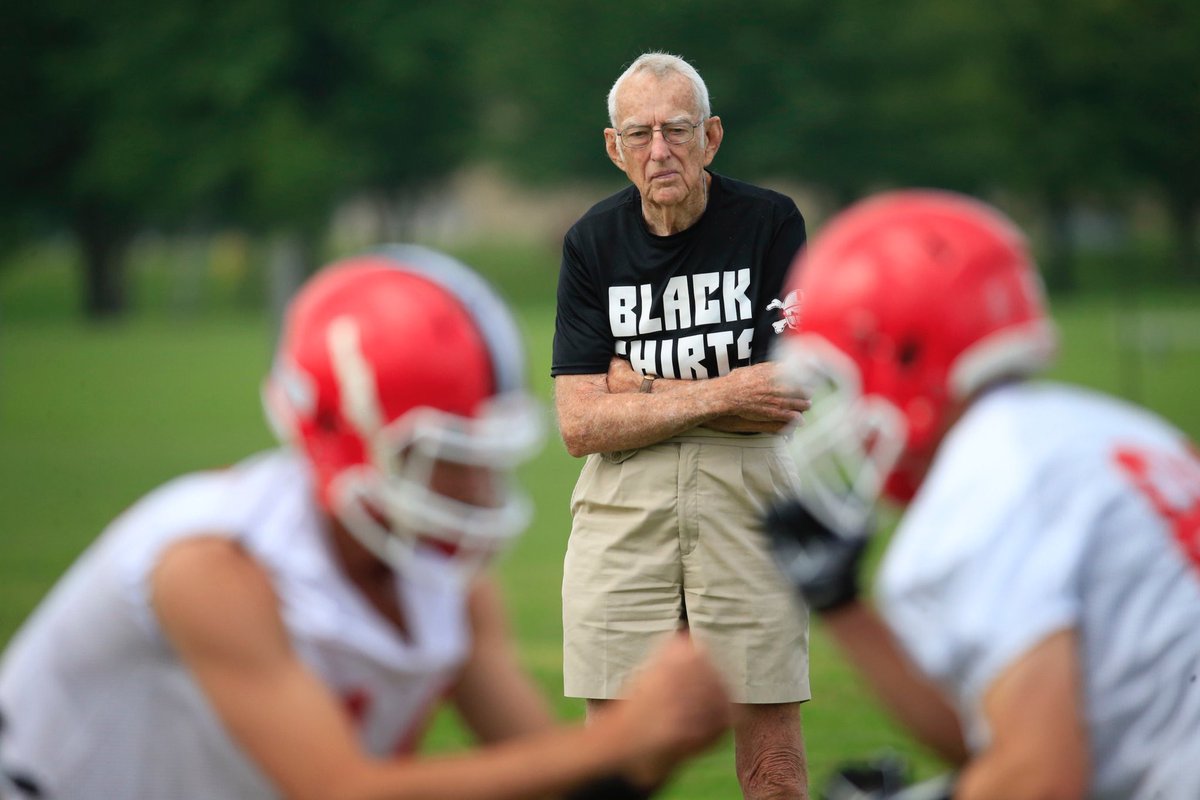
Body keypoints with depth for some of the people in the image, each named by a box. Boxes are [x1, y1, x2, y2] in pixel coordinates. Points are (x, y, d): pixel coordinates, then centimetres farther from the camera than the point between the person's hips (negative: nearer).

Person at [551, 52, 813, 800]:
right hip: (622, 505, 2)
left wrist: (635, 384, -7)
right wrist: (719, 393, -13)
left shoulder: (771, 223, -3)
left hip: (748, 490, -2)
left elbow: (785, 401, -10)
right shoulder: (594, 242, 4)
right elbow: (581, 423, -3)